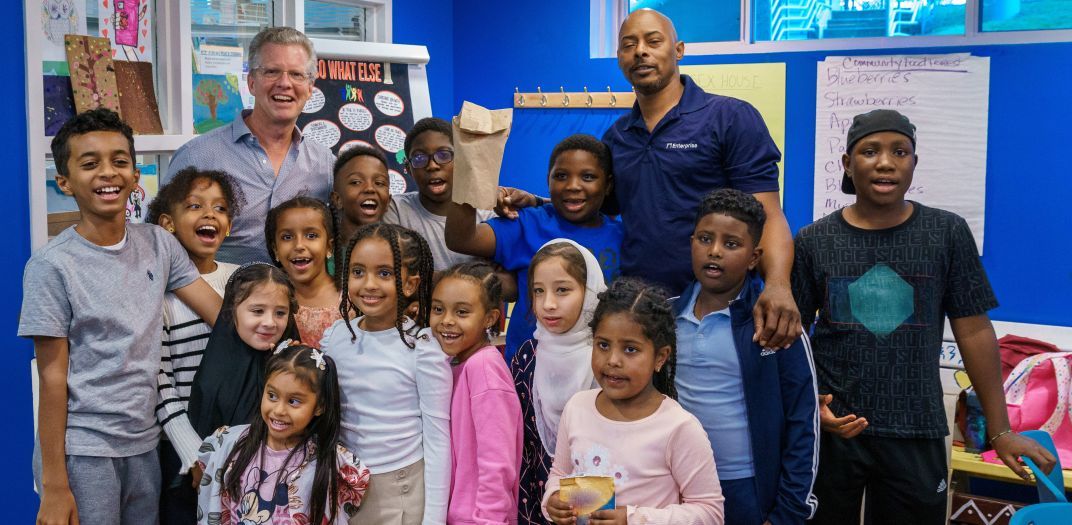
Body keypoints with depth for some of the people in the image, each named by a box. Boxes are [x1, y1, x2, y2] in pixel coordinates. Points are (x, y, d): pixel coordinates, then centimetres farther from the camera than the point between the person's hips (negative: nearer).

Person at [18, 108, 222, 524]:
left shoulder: (158, 245, 4)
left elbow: (225, 315, 2)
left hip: (144, 445, 5)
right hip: (80, 451, -5)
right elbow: (52, 378, -10)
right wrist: (54, 484, -11)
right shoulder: (52, 266, -10)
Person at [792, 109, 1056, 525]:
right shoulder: (813, 242, -1)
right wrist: (813, 404, -12)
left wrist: (999, 430, 3)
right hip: (830, 429, 0)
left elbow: (973, 332, 1)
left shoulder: (948, 233, -1)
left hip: (917, 433, 0)